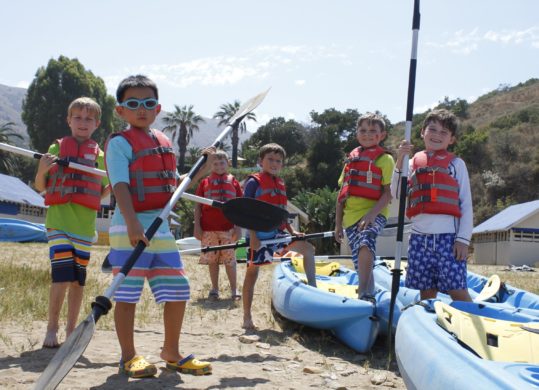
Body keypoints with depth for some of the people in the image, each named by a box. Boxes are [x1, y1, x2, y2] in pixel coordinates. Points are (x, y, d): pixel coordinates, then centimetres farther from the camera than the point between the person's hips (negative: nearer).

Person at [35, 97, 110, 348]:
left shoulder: (99, 155, 11)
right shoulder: (57, 148, 6)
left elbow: (103, 192, 20)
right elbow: (40, 187, 7)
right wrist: (42, 170, -11)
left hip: (85, 224, 3)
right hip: (58, 220, -2)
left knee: (79, 278, 6)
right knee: (62, 275, -13)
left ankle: (71, 329, 17)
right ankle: (52, 329, -3)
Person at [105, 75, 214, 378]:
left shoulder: (165, 143, 15)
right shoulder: (119, 143, -6)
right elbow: (120, 186, -18)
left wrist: (202, 168, 10)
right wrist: (132, 224, -30)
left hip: (162, 228, 7)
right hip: (130, 230, -7)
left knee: (178, 291, 9)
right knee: (127, 295, 0)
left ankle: (172, 353, 24)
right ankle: (129, 357, 13)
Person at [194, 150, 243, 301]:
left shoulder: (233, 182, 7)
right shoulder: (205, 183, 8)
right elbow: (198, 206, 8)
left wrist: (238, 227, -3)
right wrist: (197, 226, 0)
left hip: (229, 228, -1)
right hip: (209, 229, 1)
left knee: (230, 260, 1)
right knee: (212, 260, 6)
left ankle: (234, 290, 6)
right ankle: (214, 289, 15)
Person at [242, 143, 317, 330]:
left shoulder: (281, 184, 15)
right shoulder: (254, 182, -7)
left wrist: (292, 231, 7)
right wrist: (253, 235, -21)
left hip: (277, 234, 7)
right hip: (259, 235, -7)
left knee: (308, 248, 2)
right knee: (252, 272, 0)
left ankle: (312, 287, 7)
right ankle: (247, 317, 5)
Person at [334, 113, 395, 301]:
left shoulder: (385, 159, 2)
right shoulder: (351, 159, 17)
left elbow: (389, 193, -6)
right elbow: (342, 194, 20)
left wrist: (372, 214, -20)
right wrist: (338, 224, 17)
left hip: (374, 215, -6)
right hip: (351, 217, 6)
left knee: (365, 243, -33)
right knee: (361, 266, 8)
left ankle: (365, 295, -34)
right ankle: (369, 296, 23)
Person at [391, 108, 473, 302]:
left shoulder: (456, 164, 7)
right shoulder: (413, 163, 12)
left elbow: (466, 204, 4)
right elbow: (397, 194, 0)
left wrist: (463, 239, -6)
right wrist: (400, 162, -11)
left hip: (449, 237, -3)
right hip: (420, 237, 3)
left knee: (457, 291, -8)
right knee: (426, 292, 6)